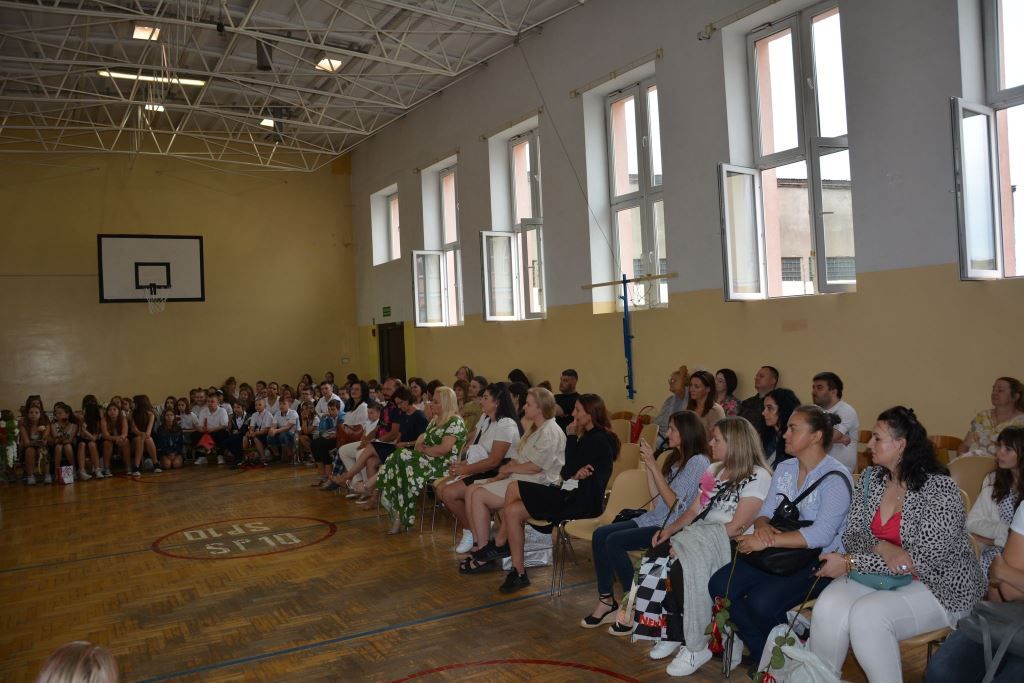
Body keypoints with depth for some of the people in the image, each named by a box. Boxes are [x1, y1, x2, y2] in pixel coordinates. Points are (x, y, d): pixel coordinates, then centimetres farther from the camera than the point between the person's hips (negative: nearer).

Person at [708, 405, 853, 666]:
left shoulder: (835, 477, -13)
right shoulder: (784, 469, 11)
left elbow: (821, 535, -23)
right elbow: (765, 511, 13)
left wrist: (767, 542, -25)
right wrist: (762, 526, -13)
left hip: (818, 561, -7)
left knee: (761, 602, -29)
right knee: (720, 584, -12)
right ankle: (762, 653, 6)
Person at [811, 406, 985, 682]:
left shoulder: (940, 489, -17)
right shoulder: (870, 478, 3)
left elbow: (923, 562, -21)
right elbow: (853, 534, 3)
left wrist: (849, 563, -23)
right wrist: (881, 548, -22)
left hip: (936, 586, -5)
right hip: (878, 574, 5)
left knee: (867, 615, -31)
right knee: (828, 607, -24)